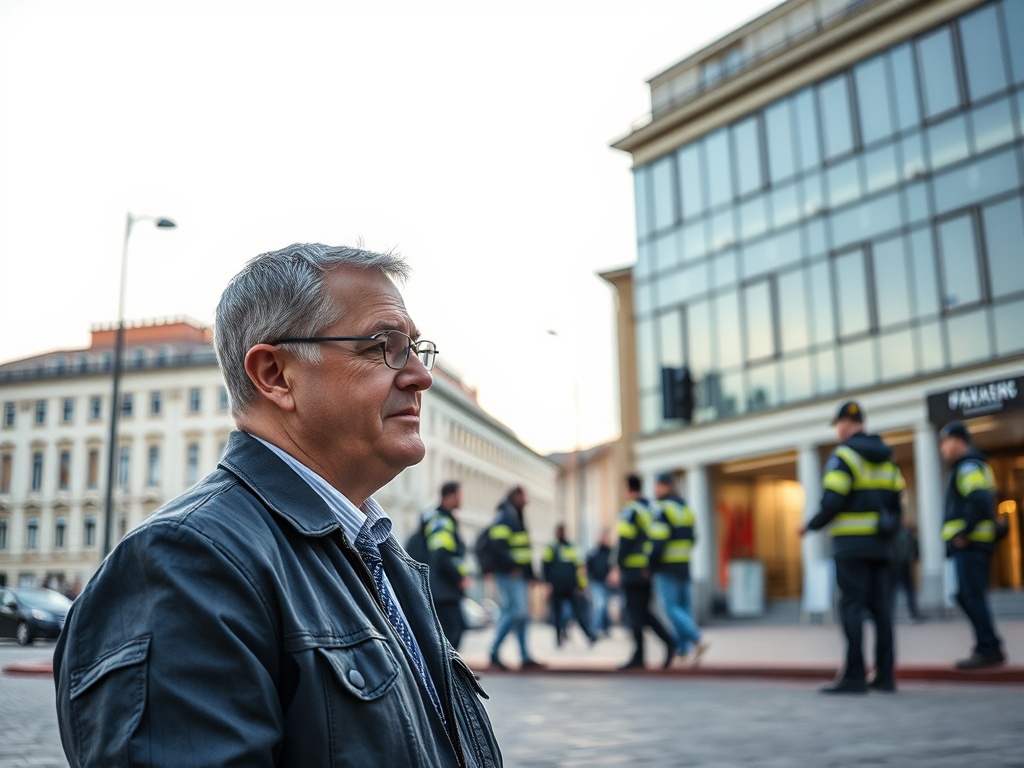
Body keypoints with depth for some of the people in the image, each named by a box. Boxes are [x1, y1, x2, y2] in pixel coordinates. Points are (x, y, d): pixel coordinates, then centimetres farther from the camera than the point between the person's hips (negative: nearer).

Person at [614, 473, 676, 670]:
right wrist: (651, 565, 16)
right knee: (644, 611, 16)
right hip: (649, 570, 8)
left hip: (633, 571, -7)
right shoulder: (652, 510, 13)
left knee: (635, 613, -1)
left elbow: (625, 542, -16)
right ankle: (669, 641, 2)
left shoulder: (630, 512, -11)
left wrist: (620, 567, -8)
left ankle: (638, 657, 1)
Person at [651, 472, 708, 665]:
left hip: (666, 567, -9)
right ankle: (682, 650, 9)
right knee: (683, 607, 8)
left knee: (671, 608, -7)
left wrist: (650, 567, -14)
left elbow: (658, 541, -19)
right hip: (684, 565, 9)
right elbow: (691, 538, 17)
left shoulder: (663, 510, -13)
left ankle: (698, 641, -17)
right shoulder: (686, 508, 14)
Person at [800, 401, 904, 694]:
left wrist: (812, 525, -2)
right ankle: (885, 675, 9)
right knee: (881, 608, 8)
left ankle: (854, 675, -6)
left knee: (852, 607, -5)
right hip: (880, 545, 7)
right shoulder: (886, 458, 15)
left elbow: (832, 501, -16)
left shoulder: (844, 455, -8)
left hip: (851, 542, -7)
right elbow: (897, 501, 12)